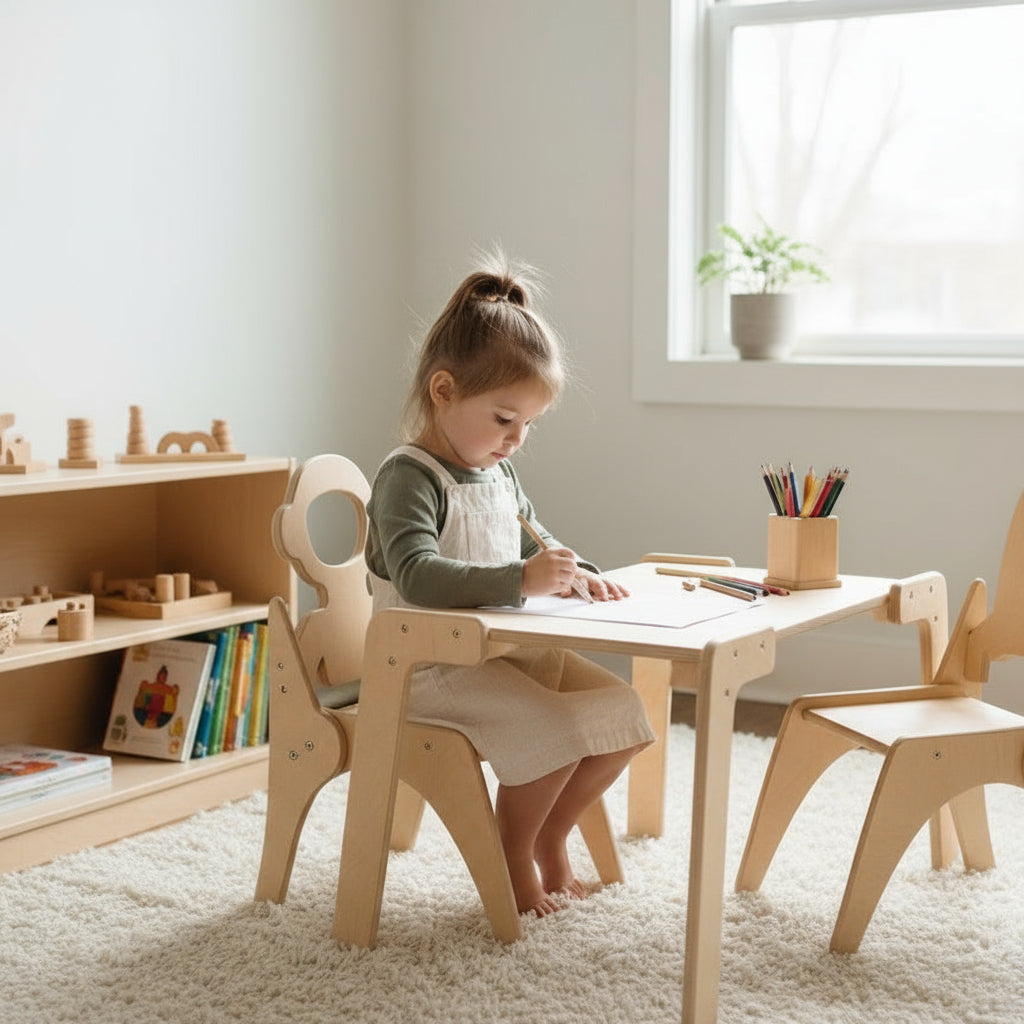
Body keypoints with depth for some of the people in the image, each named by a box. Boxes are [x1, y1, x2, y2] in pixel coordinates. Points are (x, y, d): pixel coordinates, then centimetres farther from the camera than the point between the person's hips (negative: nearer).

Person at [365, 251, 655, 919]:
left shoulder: (500, 474, 12)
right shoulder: (408, 476, -17)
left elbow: (535, 545, 26)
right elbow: (418, 577, -32)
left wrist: (579, 573, 4)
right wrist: (522, 579, -40)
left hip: (508, 650, 9)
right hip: (435, 666, -9)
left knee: (621, 711, -2)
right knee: (550, 726, -27)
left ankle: (550, 839, 16)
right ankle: (512, 858, -4)